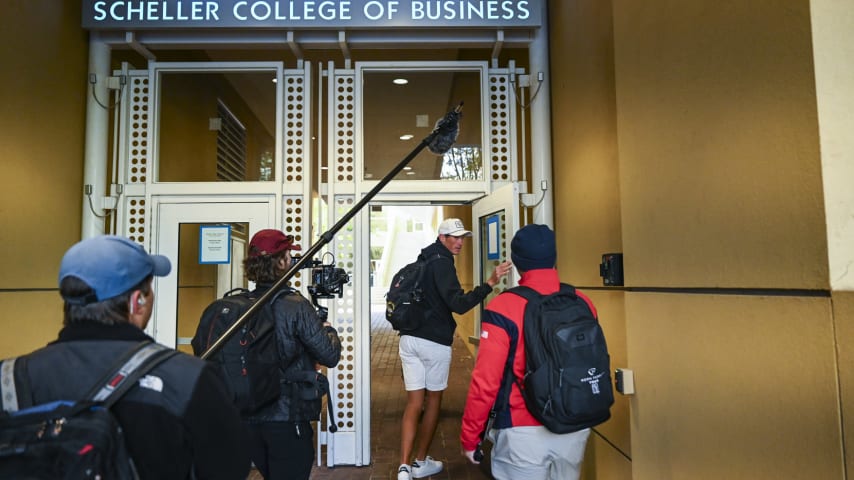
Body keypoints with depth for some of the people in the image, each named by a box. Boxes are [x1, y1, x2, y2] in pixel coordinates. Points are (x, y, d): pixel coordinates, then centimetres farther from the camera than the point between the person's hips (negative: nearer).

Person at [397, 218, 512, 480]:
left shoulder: (422, 261, 16)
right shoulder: (442, 262, -12)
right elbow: (458, 304, -23)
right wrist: (490, 283, -27)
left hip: (409, 338, 7)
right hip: (434, 341, -7)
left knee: (414, 403, 6)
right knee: (433, 401, 11)